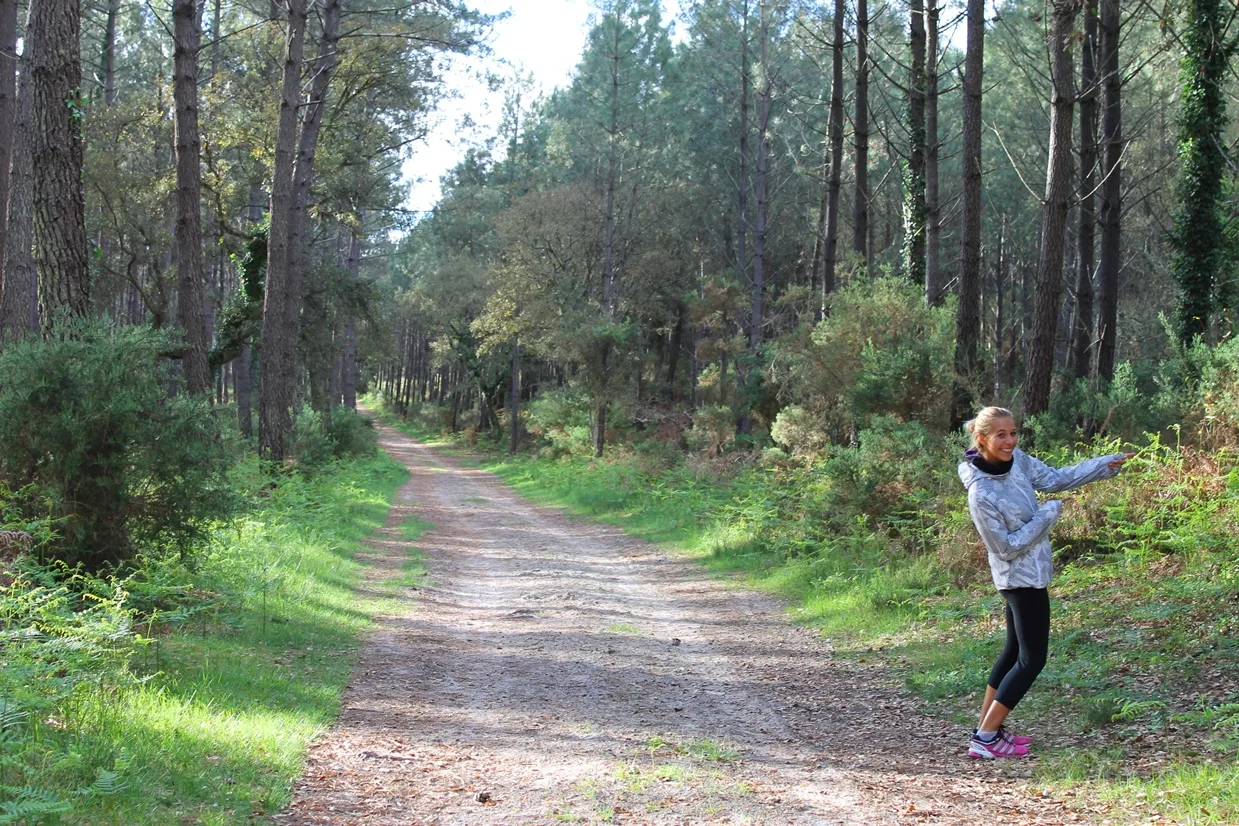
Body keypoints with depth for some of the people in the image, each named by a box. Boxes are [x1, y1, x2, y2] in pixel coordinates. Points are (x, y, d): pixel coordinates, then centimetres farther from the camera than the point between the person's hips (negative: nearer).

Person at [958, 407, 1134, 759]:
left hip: (1027, 574, 9)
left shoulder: (1017, 461, -4)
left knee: (1014, 651, 17)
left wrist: (1106, 464, 2)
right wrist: (1048, 514, -19)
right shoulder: (981, 494, -27)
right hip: (1023, 578, -9)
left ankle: (988, 728, 27)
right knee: (1032, 659, -4)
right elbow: (1006, 547, -22)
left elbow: (1055, 479, 8)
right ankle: (985, 739, 1)